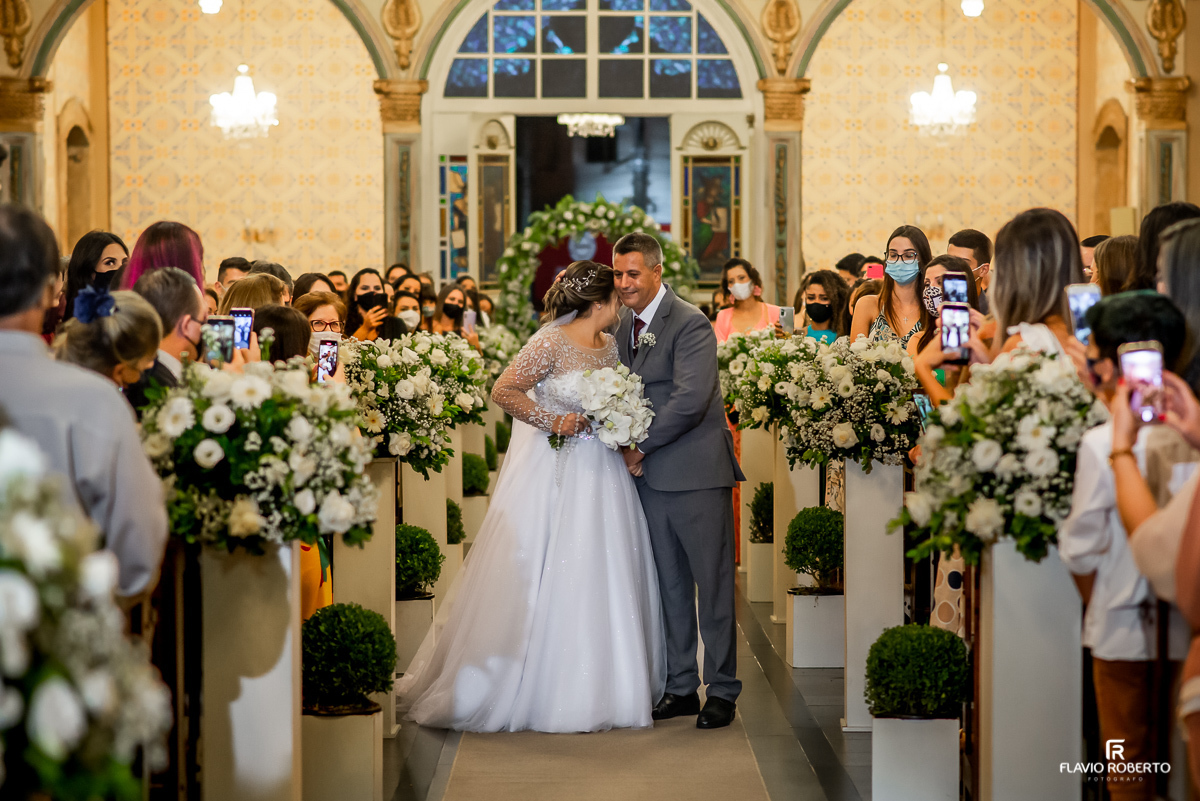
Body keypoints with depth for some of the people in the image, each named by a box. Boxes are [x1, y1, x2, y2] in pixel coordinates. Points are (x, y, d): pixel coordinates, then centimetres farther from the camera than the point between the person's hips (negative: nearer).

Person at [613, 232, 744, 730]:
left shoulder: (690, 324, -12)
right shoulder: (625, 324, 13)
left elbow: (690, 399, -21)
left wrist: (642, 445, -13)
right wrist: (627, 447, 3)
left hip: (697, 472, -7)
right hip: (651, 474, 7)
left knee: (713, 582, -1)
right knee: (670, 585, 11)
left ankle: (722, 690, 6)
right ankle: (681, 686, 18)